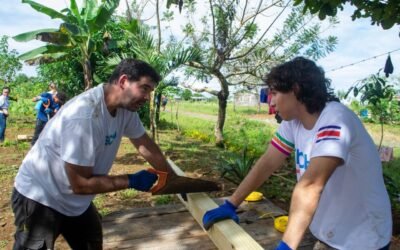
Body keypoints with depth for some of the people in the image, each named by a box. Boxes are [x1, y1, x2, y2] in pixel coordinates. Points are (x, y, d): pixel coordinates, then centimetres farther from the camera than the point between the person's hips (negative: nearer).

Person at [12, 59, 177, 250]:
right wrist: (132, 181, -21)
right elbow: (80, 184, -29)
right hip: (40, 198, -8)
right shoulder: (84, 116, -34)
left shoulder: (126, 107, -10)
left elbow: (146, 146, 2)